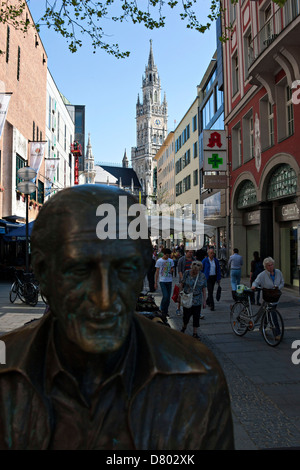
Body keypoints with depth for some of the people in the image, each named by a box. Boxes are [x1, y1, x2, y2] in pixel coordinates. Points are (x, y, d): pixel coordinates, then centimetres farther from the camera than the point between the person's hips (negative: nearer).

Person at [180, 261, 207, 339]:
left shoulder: (202, 276, -3)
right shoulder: (187, 273, -6)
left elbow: (204, 290, 2)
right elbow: (182, 285, 3)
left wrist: (204, 301, 1)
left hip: (197, 300, 1)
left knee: (196, 316, 3)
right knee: (186, 315, 5)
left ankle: (195, 333, 16)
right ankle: (184, 327, 36)